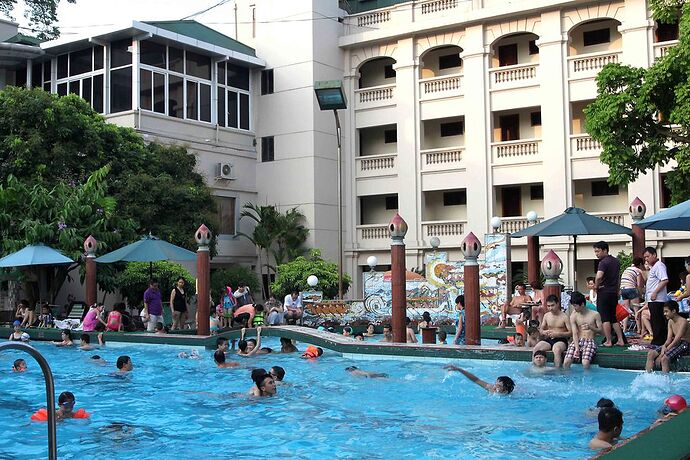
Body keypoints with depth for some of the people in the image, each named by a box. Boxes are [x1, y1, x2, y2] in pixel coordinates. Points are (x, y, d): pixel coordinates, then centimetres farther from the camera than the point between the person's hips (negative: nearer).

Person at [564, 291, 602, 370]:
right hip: (578, 341, 2)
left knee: (585, 363, -30)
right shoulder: (573, 316, 5)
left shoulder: (595, 314, 0)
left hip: (590, 341, -2)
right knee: (566, 363, -20)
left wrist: (591, 327, -18)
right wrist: (577, 348, -16)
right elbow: (575, 334, -2)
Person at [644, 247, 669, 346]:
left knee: (656, 321, -7)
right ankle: (661, 341, 16)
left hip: (656, 299, -10)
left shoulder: (659, 266, -11)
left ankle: (657, 341, -5)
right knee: (659, 321, 12)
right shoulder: (653, 267, 20)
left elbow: (665, 280, -23)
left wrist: (655, 292, -23)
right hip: (652, 300, 10)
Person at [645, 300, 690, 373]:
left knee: (664, 358, -30)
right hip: (674, 343, 9)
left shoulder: (683, 322, -18)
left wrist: (666, 350, -25)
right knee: (650, 354, -6)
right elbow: (669, 338, 3)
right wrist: (664, 346, -17)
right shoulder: (670, 321, 9)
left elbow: (676, 340, -23)